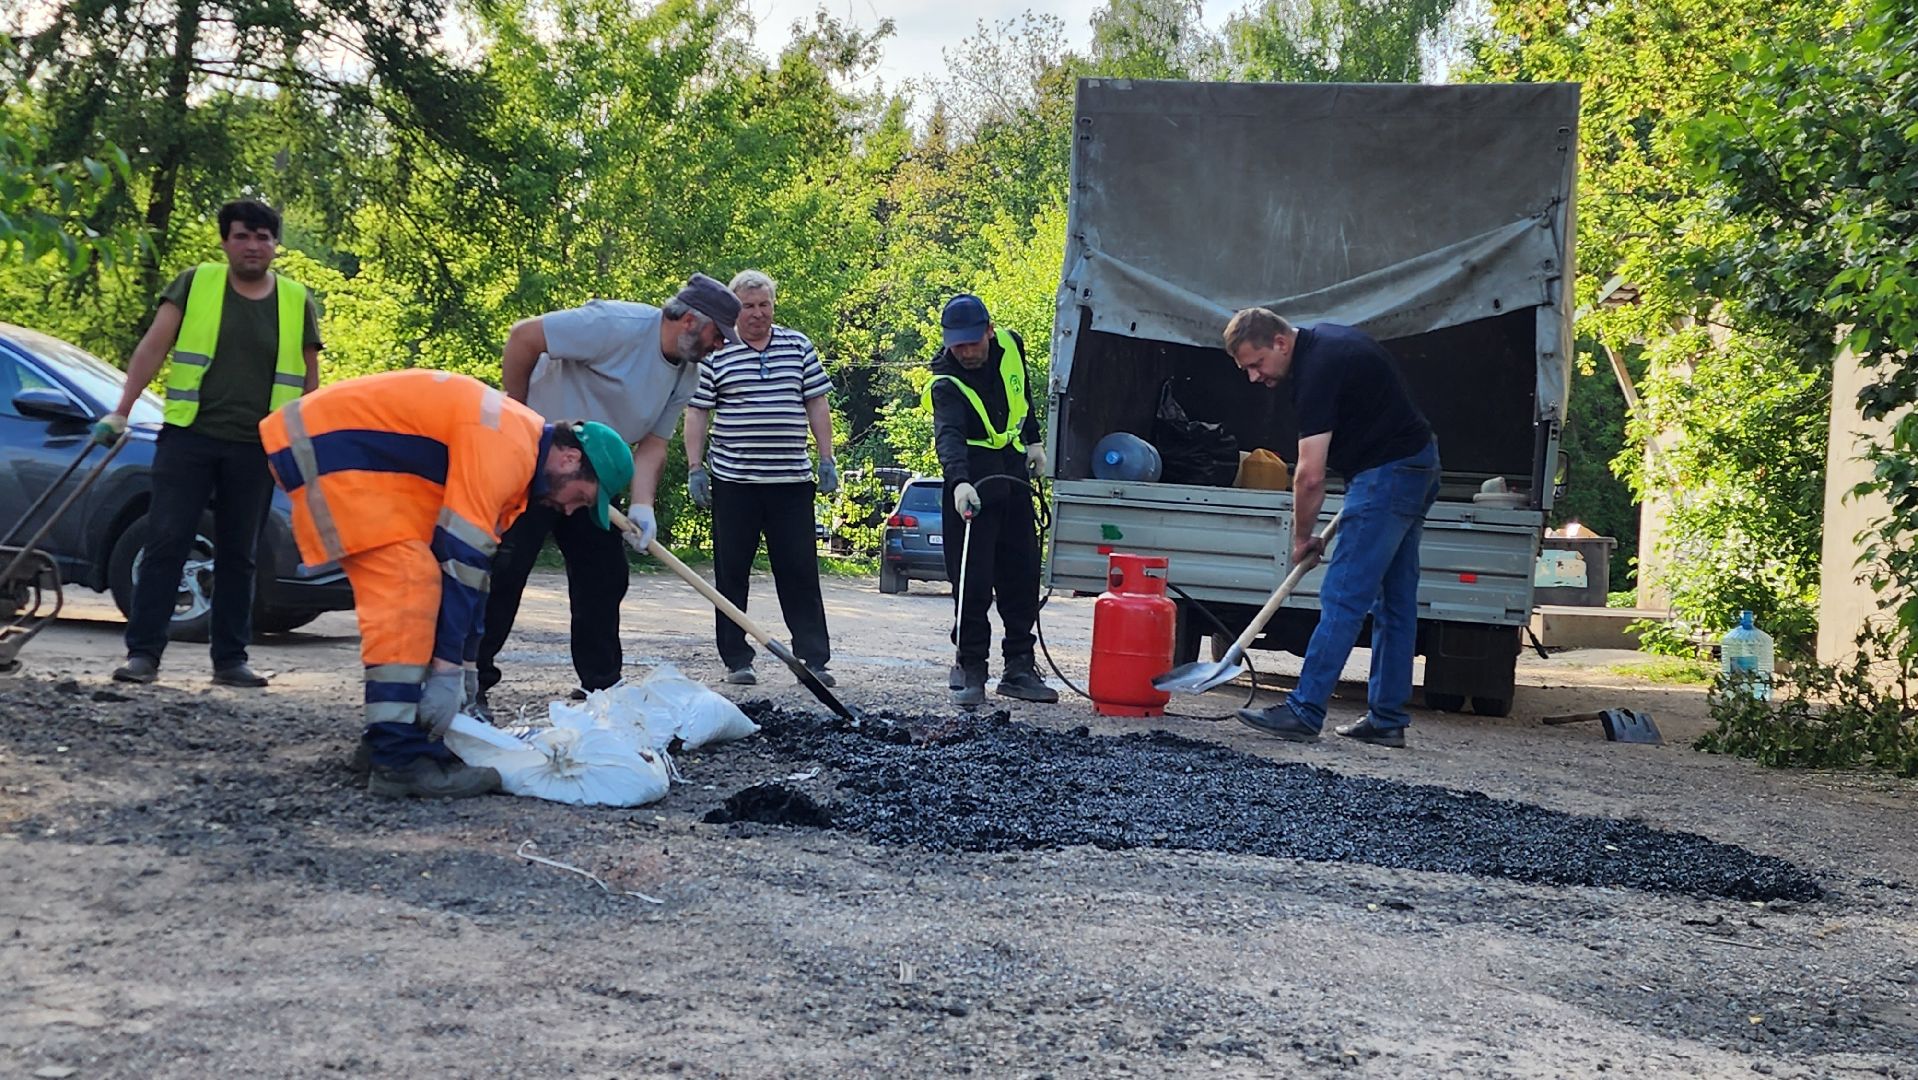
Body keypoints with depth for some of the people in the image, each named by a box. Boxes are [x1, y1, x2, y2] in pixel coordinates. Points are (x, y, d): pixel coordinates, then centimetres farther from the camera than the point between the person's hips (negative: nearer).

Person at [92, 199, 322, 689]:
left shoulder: (297, 302, 8)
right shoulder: (195, 283, 4)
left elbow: (309, 381, 13)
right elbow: (154, 346, -1)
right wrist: (121, 411, -10)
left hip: (256, 449, 1)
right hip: (188, 437, -1)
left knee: (238, 555, 7)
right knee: (166, 545, -4)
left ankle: (230, 659, 13)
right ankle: (143, 653, 0)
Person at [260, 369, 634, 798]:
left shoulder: (514, 446, 12)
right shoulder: (504, 447, -20)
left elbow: (472, 565, 17)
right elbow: (460, 560, -23)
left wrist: (464, 665, 18)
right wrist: (448, 671, -20)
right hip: (326, 444, -11)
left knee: (409, 583, 11)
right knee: (407, 583, -19)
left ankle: (390, 736, 15)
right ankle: (399, 759, -20)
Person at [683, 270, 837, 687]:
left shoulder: (798, 346, 10)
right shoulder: (714, 352, 3)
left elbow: (817, 405, 12)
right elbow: (696, 413, 4)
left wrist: (826, 460, 7)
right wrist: (695, 469, -2)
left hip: (792, 481, 1)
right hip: (733, 481, -1)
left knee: (801, 573, 0)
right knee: (732, 574, 3)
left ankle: (813, 659, 3)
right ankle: (736, 661, 12)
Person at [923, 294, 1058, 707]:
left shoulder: (1010, 346, -2)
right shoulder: (946, 382, -20)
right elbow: (948, 436, -37)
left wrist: (1032, 440, 19)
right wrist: (959, 482, -53)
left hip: (1013, 476, 6)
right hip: (970, 483, -6)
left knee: (1023, 576, 7)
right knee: (972, 580, -8)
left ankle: (1019, 668, 15)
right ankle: (970, 669, 2)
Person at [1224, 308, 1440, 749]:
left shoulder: (1318, 369, -21)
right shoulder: (1323, 339, 10)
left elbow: (1310, 475, -21)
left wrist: (1302, 538, -8)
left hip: (1387, 475, -11)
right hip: (1418, 467, 11)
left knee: (1343, 598, -11)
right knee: (1395, 600, 10)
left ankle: (1303, 713, -11)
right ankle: (1387, 720, 14)